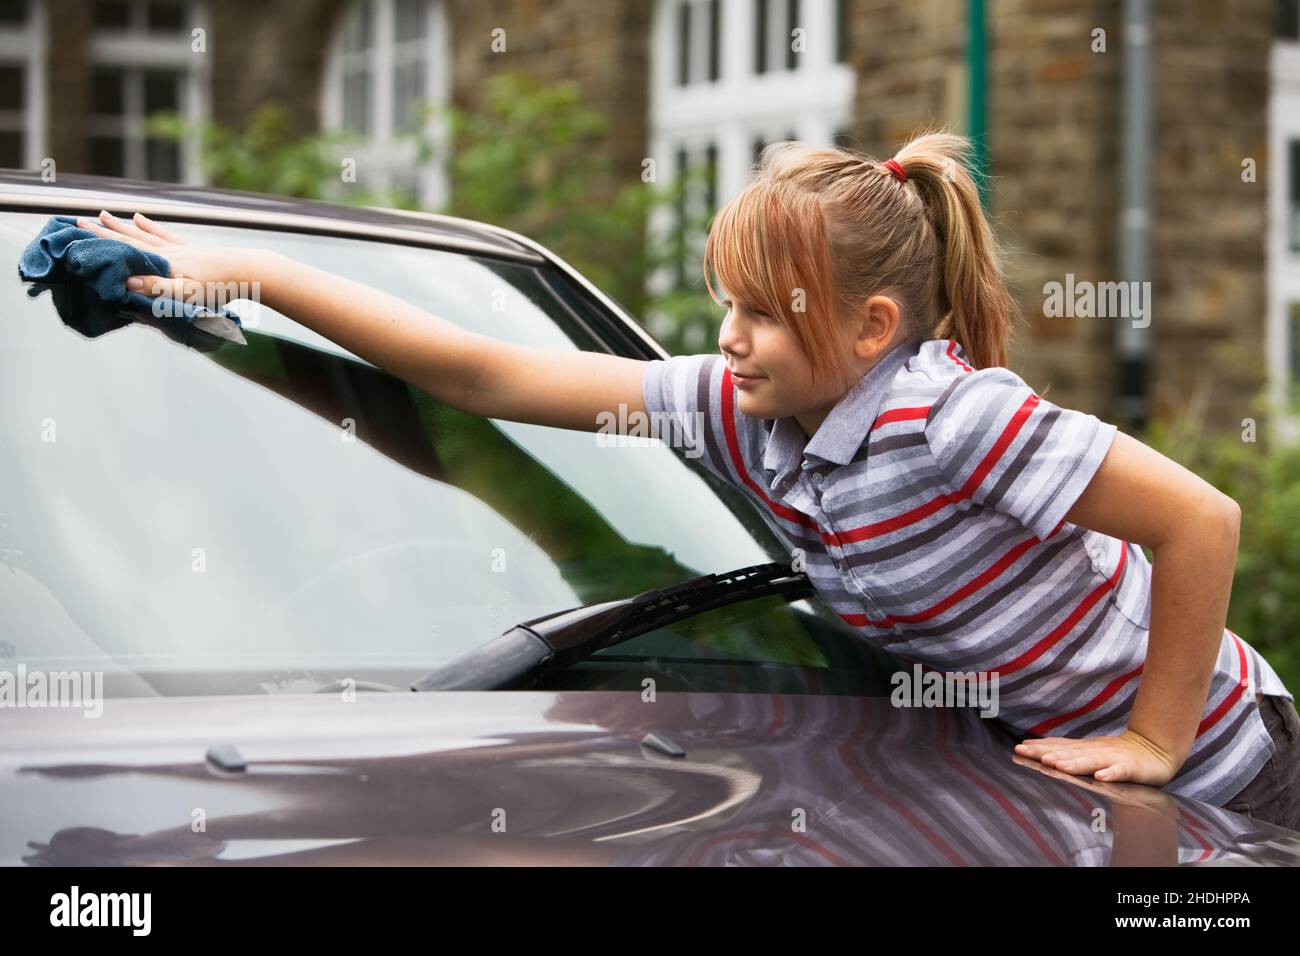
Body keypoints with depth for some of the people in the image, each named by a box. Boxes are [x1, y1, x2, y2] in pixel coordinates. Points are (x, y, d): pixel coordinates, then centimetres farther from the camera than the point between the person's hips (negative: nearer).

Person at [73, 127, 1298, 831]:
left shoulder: (955, 416, -30)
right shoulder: (737, 409, -9)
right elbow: (487, 375, -8)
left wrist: (1154, 744, -23)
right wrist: (245, 274, -11)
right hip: (1028, 757, 6)